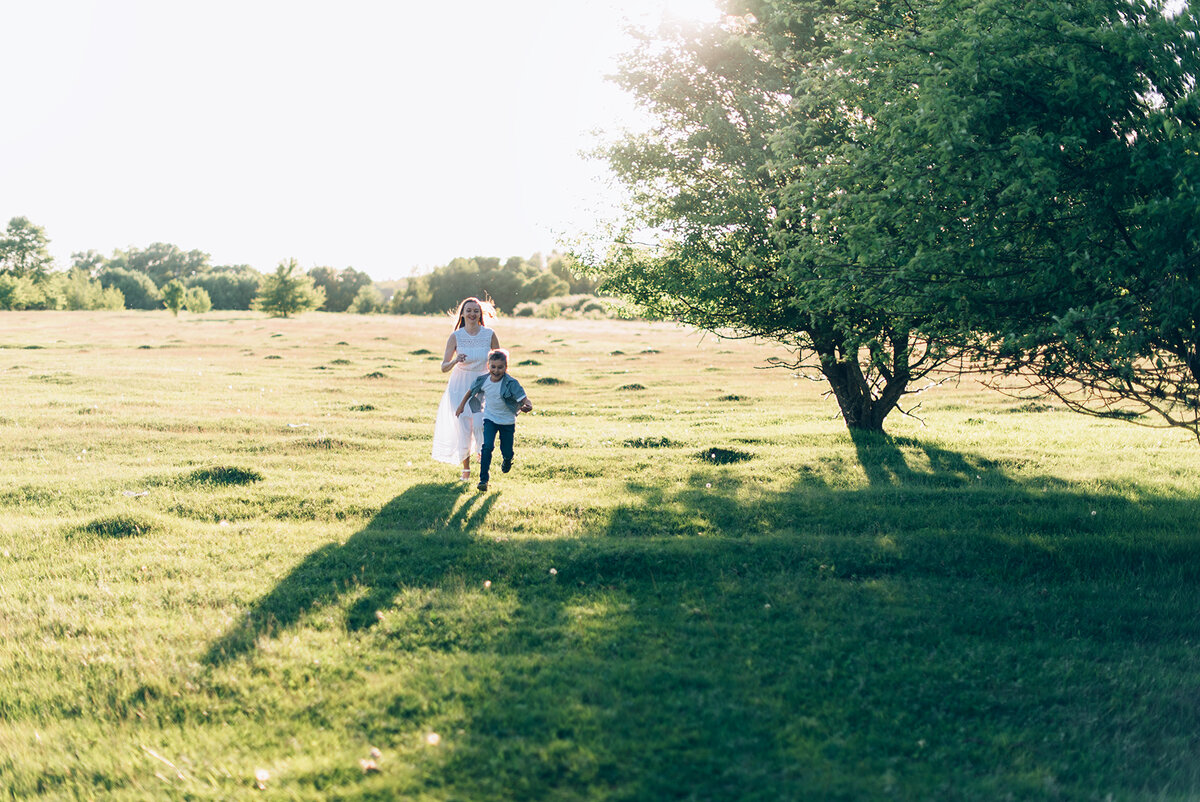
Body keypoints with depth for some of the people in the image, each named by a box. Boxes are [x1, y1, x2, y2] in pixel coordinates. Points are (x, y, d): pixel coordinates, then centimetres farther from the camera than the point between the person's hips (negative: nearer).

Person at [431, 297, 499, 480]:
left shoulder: (489, 335, -6)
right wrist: (455, 361, -27)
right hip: (459, 386, 0)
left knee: (480, 424, -18)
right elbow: (444, 367, -6)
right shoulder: (456, 336, -8)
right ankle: (466, 469, 15)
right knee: (462, 427, -2)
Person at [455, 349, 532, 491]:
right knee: (487, 447, -17)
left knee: (507, 452, 10)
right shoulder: (483, 380, -14)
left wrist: (528, 406, -52)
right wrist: (462, 405, 13)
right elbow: (471, 391, 7)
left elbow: (524, 399, -30)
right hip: (490, 418, 1)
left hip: (507, 421, -1)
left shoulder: (511, 383, -25)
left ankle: (507, 461, 49)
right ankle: (483, 479, -8)